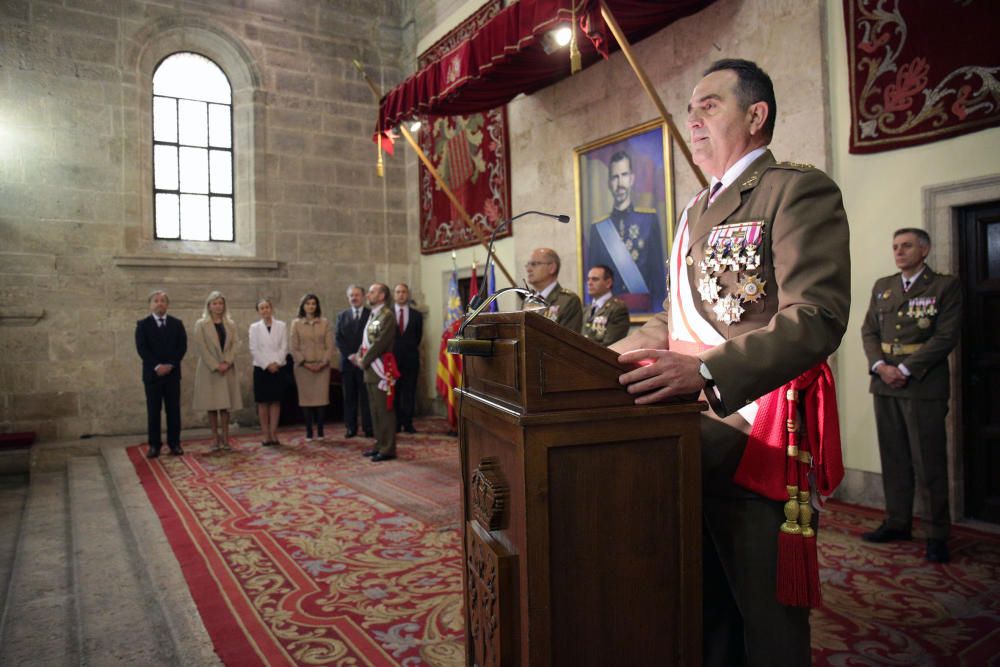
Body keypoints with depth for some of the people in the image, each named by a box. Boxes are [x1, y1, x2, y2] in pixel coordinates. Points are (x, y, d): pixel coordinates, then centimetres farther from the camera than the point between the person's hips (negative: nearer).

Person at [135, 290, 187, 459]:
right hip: (152, 373, -1)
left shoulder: (177, 323, 9)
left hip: (172, 372, 1)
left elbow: (182, 347, 2)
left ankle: (174, 443, 8)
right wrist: (157, 366, -15)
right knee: (153, 410, 1)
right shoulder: (143, 324, 4)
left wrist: (170, 365, -10)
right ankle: (154, 445, 7)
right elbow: (141, 348, -5)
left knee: (173, 409, 2)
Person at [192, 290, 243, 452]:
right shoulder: (201, 324, 2)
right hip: (209, 370, -2)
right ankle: (216, 439, 5)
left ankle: (225, 439, 7)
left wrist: (227, 363, -11)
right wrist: (215, 366, -13)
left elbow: (234, 345, 5)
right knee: (212, 406, 0)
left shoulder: (230, 324, 11)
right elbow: (201, 347, -6)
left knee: (225, 405, 3)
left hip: (227, 370, 2)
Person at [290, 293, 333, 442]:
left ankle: (320, 431, 5)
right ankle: (309, 431, 6)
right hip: (303, 366, 0)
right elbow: (293, 347, 1)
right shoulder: (296, 323, 4)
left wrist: (323, 362, -9)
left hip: (322, 366, 0)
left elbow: (330, 345, 2)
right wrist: (304, 363, -8)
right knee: (306, 398, 0)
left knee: (321, 397, -2)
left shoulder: (325, 322, 5)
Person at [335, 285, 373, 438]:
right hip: (347, 361, 3)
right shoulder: (342, 316, 13)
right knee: (349, 396, 4)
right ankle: (351, 427, 9)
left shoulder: (372, 314, 2)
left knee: (366, 396, -1)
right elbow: (339, 339, 7)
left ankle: (368, 427, 4)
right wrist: (350, 356, -5)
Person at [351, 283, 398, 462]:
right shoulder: (372, 315, 19)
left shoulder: (387, 315, -10)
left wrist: (364, 360, -10)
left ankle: (388, 449, 0)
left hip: (381, 368, -9)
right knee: (375, 410, 13)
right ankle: (380, 444, 22)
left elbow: (380, 343, -17)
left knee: (384, 410, -5)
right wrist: (359, 356, 5)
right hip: (370, 369, 9)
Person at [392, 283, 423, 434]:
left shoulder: (417, 315, 6)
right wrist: (390, 352, 6)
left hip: (411, 359, 1)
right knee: (394, 392, 3)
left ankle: (408, 423, 6)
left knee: (410, 392, 1)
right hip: (393, 358, 0)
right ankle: (396, 423, 9)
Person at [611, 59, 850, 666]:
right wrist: (611, 357, 8)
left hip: (757, 422, -8)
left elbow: (817, 315, -21)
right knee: (705, 600, 19)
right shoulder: (698, 209, 20)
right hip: (699, 420, 8)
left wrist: (706, 372, -34)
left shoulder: (798, 190, -8)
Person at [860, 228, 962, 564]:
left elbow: (946, 336, -8)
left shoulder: (945, 286, 0)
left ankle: (938, 534, 9)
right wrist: (880, 366, -6)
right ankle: (897, 522, 20)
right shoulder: (882, 286, 15)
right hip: (884, 384, 5)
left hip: (923, 385, -4)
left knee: (930, 462, -1)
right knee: (893, 459, 10)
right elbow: (868, 330, 11)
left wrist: (905, 369, -13)